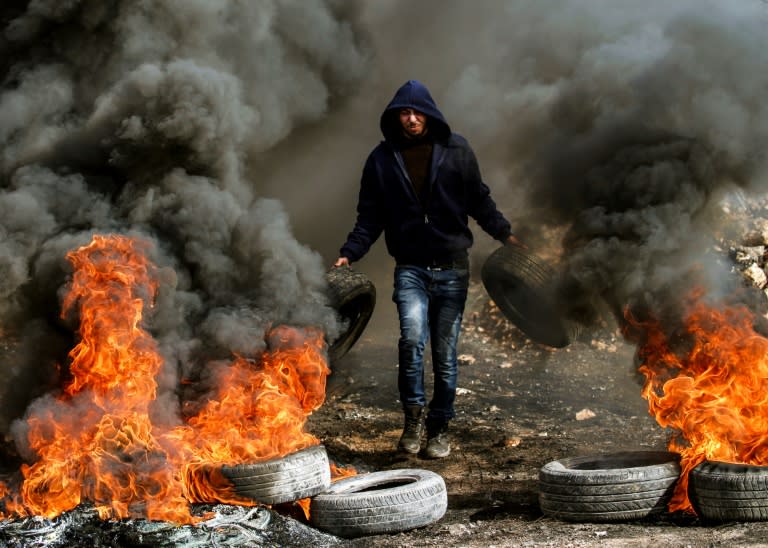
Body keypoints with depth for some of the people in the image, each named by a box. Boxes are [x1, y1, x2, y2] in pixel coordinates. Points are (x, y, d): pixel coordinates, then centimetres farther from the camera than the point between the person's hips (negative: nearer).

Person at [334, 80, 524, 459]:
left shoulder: (456, 150, 2)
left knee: (445, 352, 4)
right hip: (410, 268, 0)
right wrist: (349, 254, -3)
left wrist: (504, 233, 1)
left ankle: (439, 427, 18)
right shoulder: (382, 159, 4)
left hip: (452, 268, 1)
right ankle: (413, 414, -4)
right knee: (412, 336, -22)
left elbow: (479, 200, 11)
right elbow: (370, 216, 8)